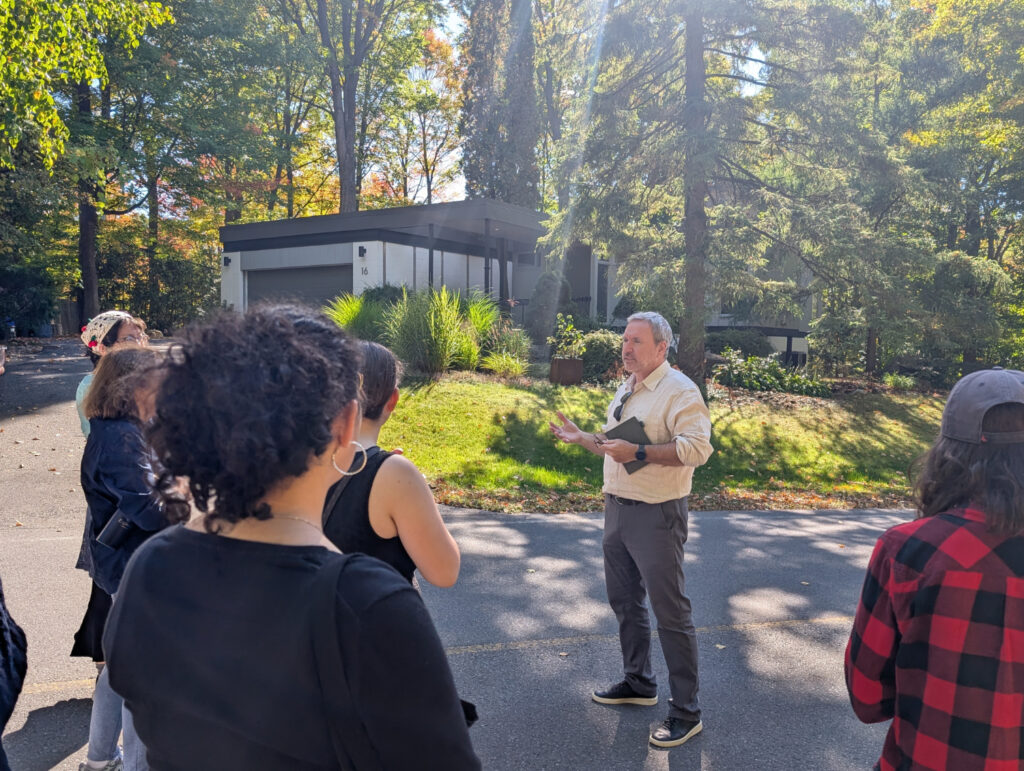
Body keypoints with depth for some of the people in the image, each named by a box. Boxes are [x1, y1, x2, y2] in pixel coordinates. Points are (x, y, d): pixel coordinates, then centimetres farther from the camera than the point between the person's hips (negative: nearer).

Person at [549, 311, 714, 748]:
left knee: (670, 613, -1)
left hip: (656, 515, -9)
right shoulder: (625, 391, 14)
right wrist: (582, 438, 11)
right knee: (624, 601, 19)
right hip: (617, 509, 9)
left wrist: (638, 452, -29)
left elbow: (697, 447, -26)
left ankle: (686, 712, 11)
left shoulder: (678, 391, -14)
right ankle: (638, 683, 38)